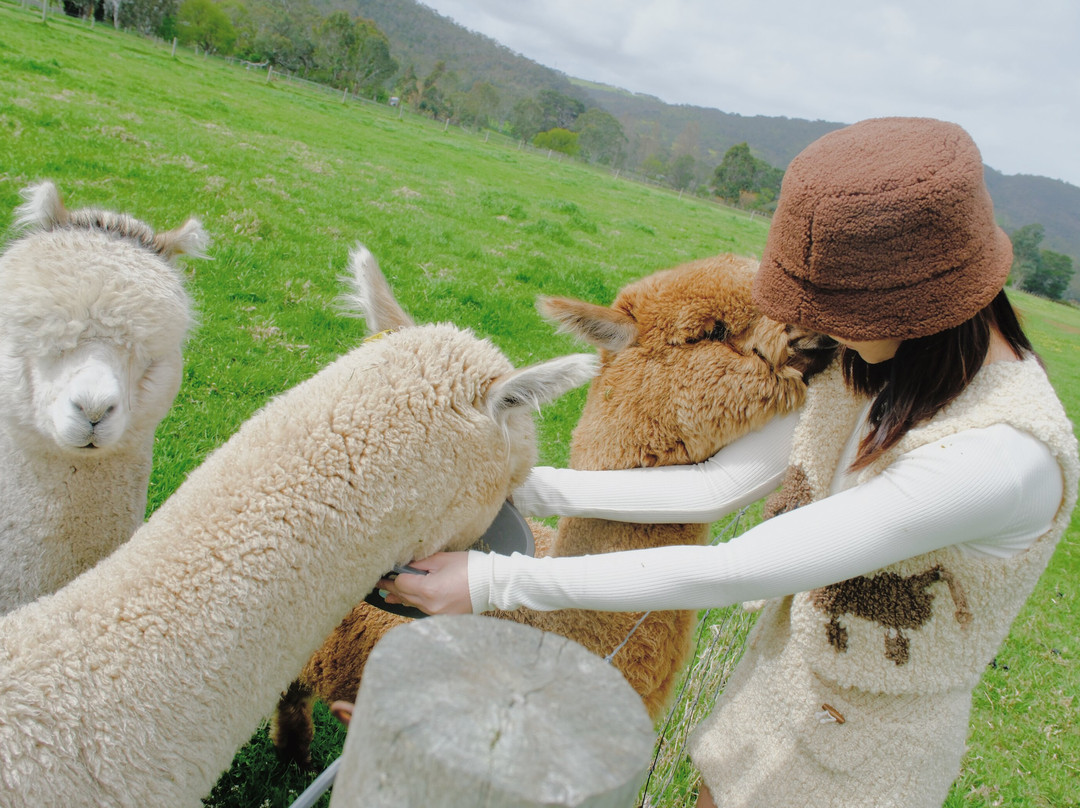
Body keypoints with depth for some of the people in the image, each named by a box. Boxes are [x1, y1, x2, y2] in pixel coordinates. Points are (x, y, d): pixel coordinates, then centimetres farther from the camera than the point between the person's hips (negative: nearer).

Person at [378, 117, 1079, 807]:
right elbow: (715, 488, -8)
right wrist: (519, 485, -12)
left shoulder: (1004, 455, -34)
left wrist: (495, 582, -30)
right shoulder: (872, 369, -8)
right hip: (776, 686, 6)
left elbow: (729, 573, -35)